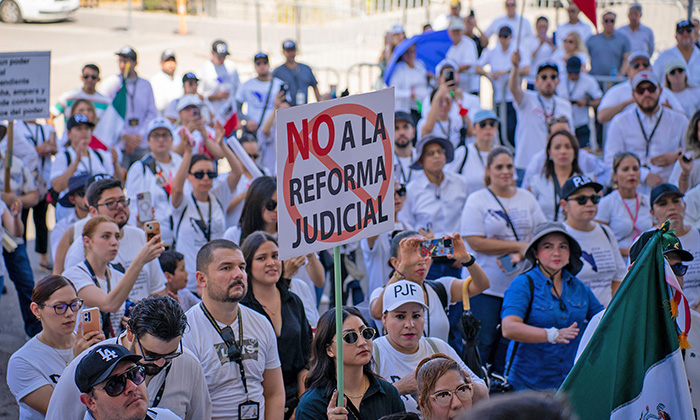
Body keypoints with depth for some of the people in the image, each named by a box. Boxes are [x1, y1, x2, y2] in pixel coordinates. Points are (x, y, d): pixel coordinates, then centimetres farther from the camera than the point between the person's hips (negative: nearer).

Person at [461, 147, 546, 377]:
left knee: (509, 343, 6)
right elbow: (476, 242, -12)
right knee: (482, 343, -2)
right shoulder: (477, 200, -2)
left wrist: (520, 255, -14)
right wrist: (519, 246, -12)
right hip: (486, 286, -4)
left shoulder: (527, 198, 11)